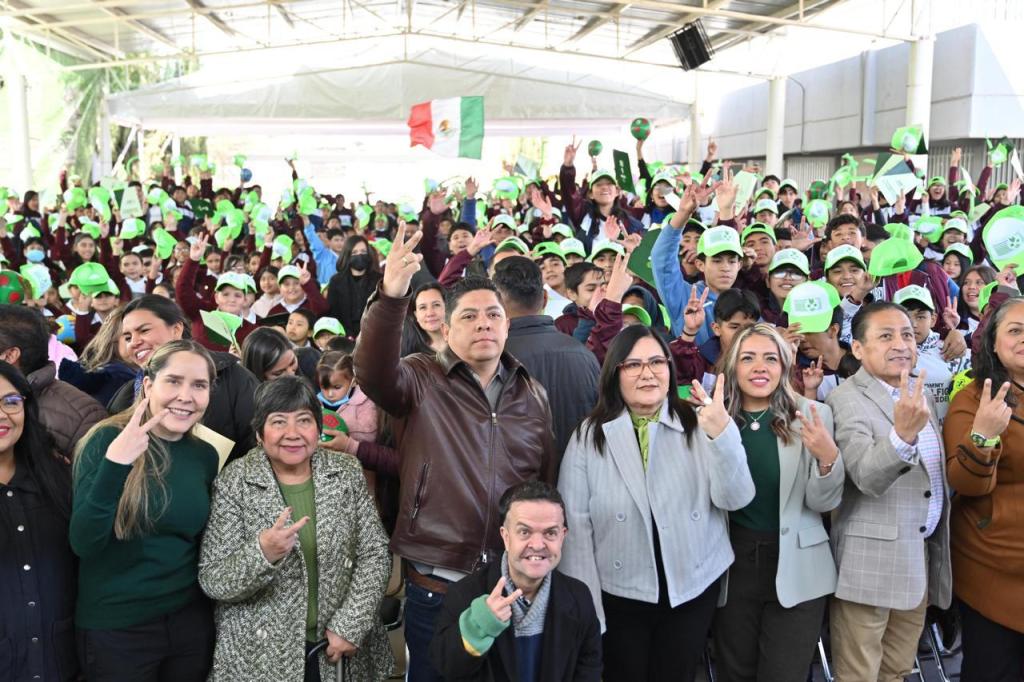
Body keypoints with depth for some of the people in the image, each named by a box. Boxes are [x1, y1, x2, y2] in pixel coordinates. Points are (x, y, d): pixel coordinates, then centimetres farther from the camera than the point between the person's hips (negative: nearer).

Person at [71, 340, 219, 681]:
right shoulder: (106, 441, -12)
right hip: (113, 627, -4)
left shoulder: (206, 455, 1)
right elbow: (83, 543, -20)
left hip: (191, 620, 4)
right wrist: (114, 464, -30)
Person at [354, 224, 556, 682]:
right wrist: (390, 299, -41)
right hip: (435, 588, -3)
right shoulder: (422, 381, -3)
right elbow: (374, 374, -25)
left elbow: (548, 482, 12)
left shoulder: (532, 394, 8)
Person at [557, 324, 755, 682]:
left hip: (693, 587, 1)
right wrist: (585, 606, -7)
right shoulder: (588, 436, -5)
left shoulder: (698, 425, -4)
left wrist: (722, 431, -28)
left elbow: (736, 499, -13)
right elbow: (575, 525, -6)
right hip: (619, 594, -1)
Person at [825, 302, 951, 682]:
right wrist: (903, 433, -44)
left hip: (922, 554, 7)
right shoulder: (847, 399, -15)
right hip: (871, 560, -7)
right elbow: (867, 478, -29)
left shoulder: (919, 392, 9)